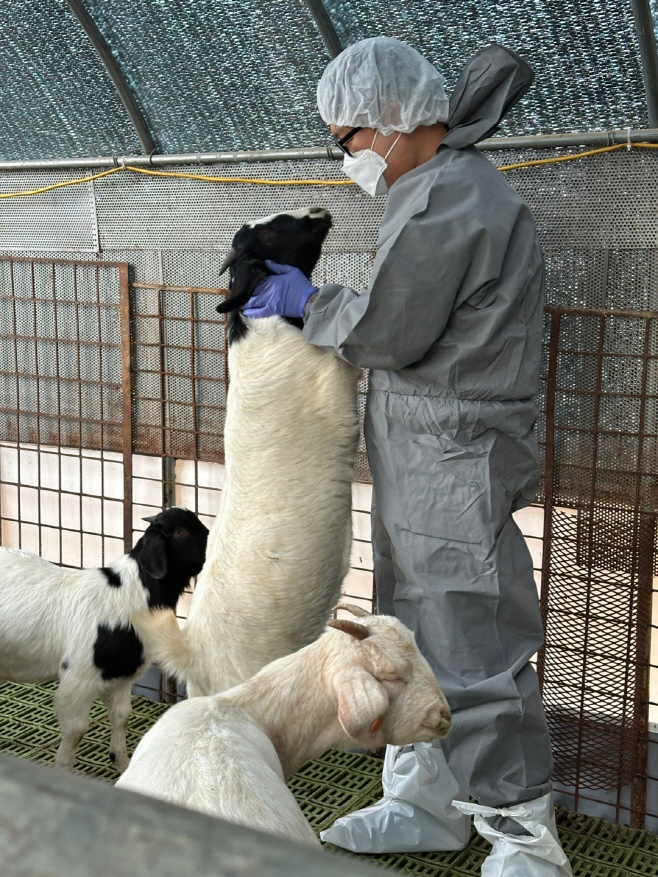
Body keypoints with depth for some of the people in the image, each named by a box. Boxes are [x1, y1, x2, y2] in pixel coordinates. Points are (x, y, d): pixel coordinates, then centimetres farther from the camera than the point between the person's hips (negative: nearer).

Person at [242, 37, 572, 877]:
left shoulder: (452, 199, -16)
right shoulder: (435, 192, 17)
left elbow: (388, 329, -20)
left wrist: (309, 300, -4)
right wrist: (304, 305, 11)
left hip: (457, 468, -11)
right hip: (415, 464, 11)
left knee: (474, 656, -4)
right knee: (411, 642, 17)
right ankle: (426, 802, 32)